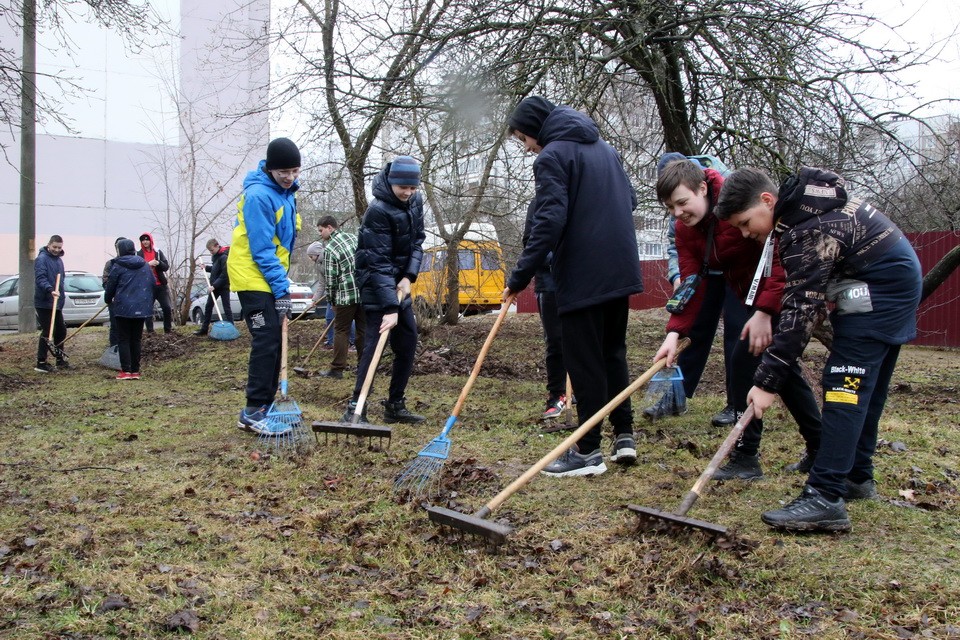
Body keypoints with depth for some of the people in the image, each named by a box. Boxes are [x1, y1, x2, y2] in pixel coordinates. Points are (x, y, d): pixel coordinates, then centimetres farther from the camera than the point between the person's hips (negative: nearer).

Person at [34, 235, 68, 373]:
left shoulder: (59, 259, 15)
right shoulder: (41, 259, -13)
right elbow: (40, 278, -25)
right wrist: (50, 290, -40)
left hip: (56, 303, 9)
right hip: (44, 303, -9)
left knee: (61, 330, 15)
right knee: (47, 332, -8)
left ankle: (60, 360, 28)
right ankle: (41, 363, -2)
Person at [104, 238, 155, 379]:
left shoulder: (117, 266, -6)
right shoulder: (145, 265, 7)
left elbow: (110, 286, 1)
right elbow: (153, 283, 12)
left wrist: (108, 300, 20)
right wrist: (149, 302, 24)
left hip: (123, 307, -4)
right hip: (141, 308, 4)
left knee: (123, 339, 2)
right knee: (136, 340, 10)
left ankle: (126, 371, -3)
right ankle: (135, 371, 10)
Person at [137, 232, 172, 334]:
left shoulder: (158, 252, 8)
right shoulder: (139, 254, 3)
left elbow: (166, 266, 3)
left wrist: (158, 263, -16)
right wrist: (148, 264, -21)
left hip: (161, 285, 1)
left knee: (167, 308, -3)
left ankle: (168, 329, 10)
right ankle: (150, 332, 9)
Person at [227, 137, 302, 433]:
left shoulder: (286, 191, 8)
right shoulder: (258, 195, -21)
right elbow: (262, 249, -23)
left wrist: (282, 283, 15)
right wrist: (281, 288, -23)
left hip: (273, 275, 9)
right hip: (253, 276, -9)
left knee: (274, 340, 11)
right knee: (266, 340, -12)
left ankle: (266, 405, 19)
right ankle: (252, 412, -7)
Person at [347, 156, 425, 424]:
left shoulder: (415, 202, 1)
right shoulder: (378, 211, -23)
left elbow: (417, 241, 6)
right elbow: (379, 263, -28)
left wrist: (409, 276, -11)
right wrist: (390, 308, -33)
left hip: (399, 282, 8)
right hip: (375, 283, -8)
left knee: (408, 341, 6)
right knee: (375, 342, -15)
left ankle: (395, 405, 15)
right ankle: (356, 407, -12)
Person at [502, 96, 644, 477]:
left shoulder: (553, 156, -9)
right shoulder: (605, 149, 17)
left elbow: (549, 221, -20)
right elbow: (629, 201, 23)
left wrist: (519, 277, -18)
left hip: (582, 277, -8)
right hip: (620, 271, 8)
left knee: (584, 363, -2)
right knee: (613, 352, 17)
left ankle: (588, 451, 3)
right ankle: (624, 435, 19)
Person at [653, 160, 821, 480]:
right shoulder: (685, 229, -3)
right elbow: (692, 283, -9)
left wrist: (764, 312, -30)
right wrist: (675, 332, -21)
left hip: (782, 290, -9)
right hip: (751, 297, 9)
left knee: (745, 360, -15)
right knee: (784, 369, 16)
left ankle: (746, 456, -5)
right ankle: (820, 451, 31)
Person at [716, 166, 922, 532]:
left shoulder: (808, 231, -27)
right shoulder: (800, 199, 3)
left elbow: (801, 311, -29)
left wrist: (768, 381, -27)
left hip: (880, 291, -11)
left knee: (845, 386, -16)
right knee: (864, 388, 16)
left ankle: (826, 499, -21)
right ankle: (857, 476, 26)